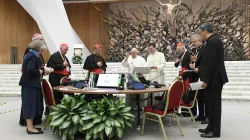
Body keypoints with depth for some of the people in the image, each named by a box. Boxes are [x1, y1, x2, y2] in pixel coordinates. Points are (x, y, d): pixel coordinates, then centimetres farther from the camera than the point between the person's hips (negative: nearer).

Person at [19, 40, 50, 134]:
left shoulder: (29, 55, 13)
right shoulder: (33, 56, -17)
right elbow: (30, 70, -28)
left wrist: (43, 70, 15)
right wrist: (39, 72, -11)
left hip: (28, 83, 10)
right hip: (31, 84, -10)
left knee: (29, 103, 13)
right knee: (31, 103, -5)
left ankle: (30, 125, 22)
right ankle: (30, 128, 2)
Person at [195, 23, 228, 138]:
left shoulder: (212, 41, -18)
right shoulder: (214, 40, 13)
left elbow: (211, 62, -23)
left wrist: (205, 80, -20)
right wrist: (200, 69, 25)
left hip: (214, 78, -10)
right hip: (214, 78, 10)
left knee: (214, 104, -1)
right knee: (212, 103, 15)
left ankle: (215, 131, 10)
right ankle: (211, 128, 25)